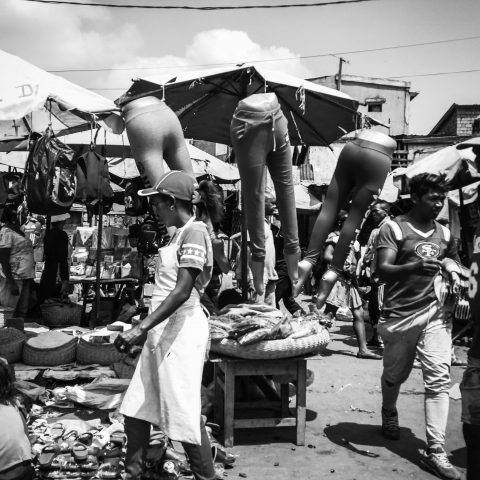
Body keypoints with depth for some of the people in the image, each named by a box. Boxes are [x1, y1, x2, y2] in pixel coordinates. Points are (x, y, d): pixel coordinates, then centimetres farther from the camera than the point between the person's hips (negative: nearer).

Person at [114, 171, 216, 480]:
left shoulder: (194, 232, -14)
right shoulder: (181, 233, 15)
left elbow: (182, 292, -21)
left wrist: (140, 328, -24)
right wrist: (147, 328, 20)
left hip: (182, 330, -9)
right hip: (163, 331, 9)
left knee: (184, 414, -1)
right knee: (135, 409, 12)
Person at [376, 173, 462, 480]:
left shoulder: (444, 233, 10)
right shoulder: (394, 228, -6)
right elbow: (383, 271, -16)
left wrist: (453, 273, 4)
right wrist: (413, 266, -35)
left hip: (435, 313, 3)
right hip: (400, 315, -3)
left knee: (439, 379, -7)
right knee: (395, 375, 13)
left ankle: (436, 451, -3)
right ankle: (389, 413, 44)